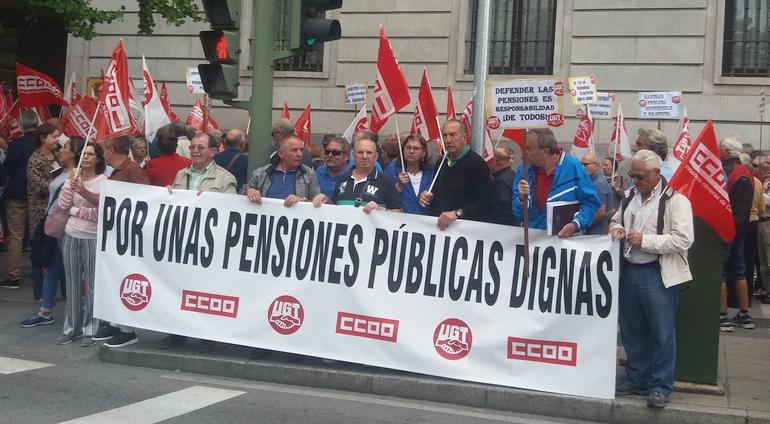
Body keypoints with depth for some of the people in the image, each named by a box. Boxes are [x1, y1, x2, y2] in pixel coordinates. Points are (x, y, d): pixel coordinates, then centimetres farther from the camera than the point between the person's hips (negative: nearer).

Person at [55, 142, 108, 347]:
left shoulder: (104, 181, -8)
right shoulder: (73, 178, 7)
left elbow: (100, 213, -15)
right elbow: (62, 205, -1)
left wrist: (74, 210, -6)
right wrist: (70, 184, -12)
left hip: (92, 238, -5)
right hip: (71, 236, 5)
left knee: (92, 285, 1)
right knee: (73, 284, 11)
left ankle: (91, 330, 9)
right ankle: (71, 328, 21)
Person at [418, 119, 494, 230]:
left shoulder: (477, 163, -9)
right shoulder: (441, 162, 14)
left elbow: (487, 202, -18)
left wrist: (457, 213, -27)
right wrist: (427, 196, 7)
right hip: (438, 225, 6)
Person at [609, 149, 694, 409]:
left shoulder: (674, 199, -11)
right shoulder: (630, 195, 11)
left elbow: (683, 240, -18)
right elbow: (617, 219, 27)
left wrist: (645, 240, -19)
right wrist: (617, 228, 3)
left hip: (658, 275, -7)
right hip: (629, 271, 7)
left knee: (662, 334, 2)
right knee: (632, 331, 14)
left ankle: (661, 386, 12)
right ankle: (636, 379, 28)